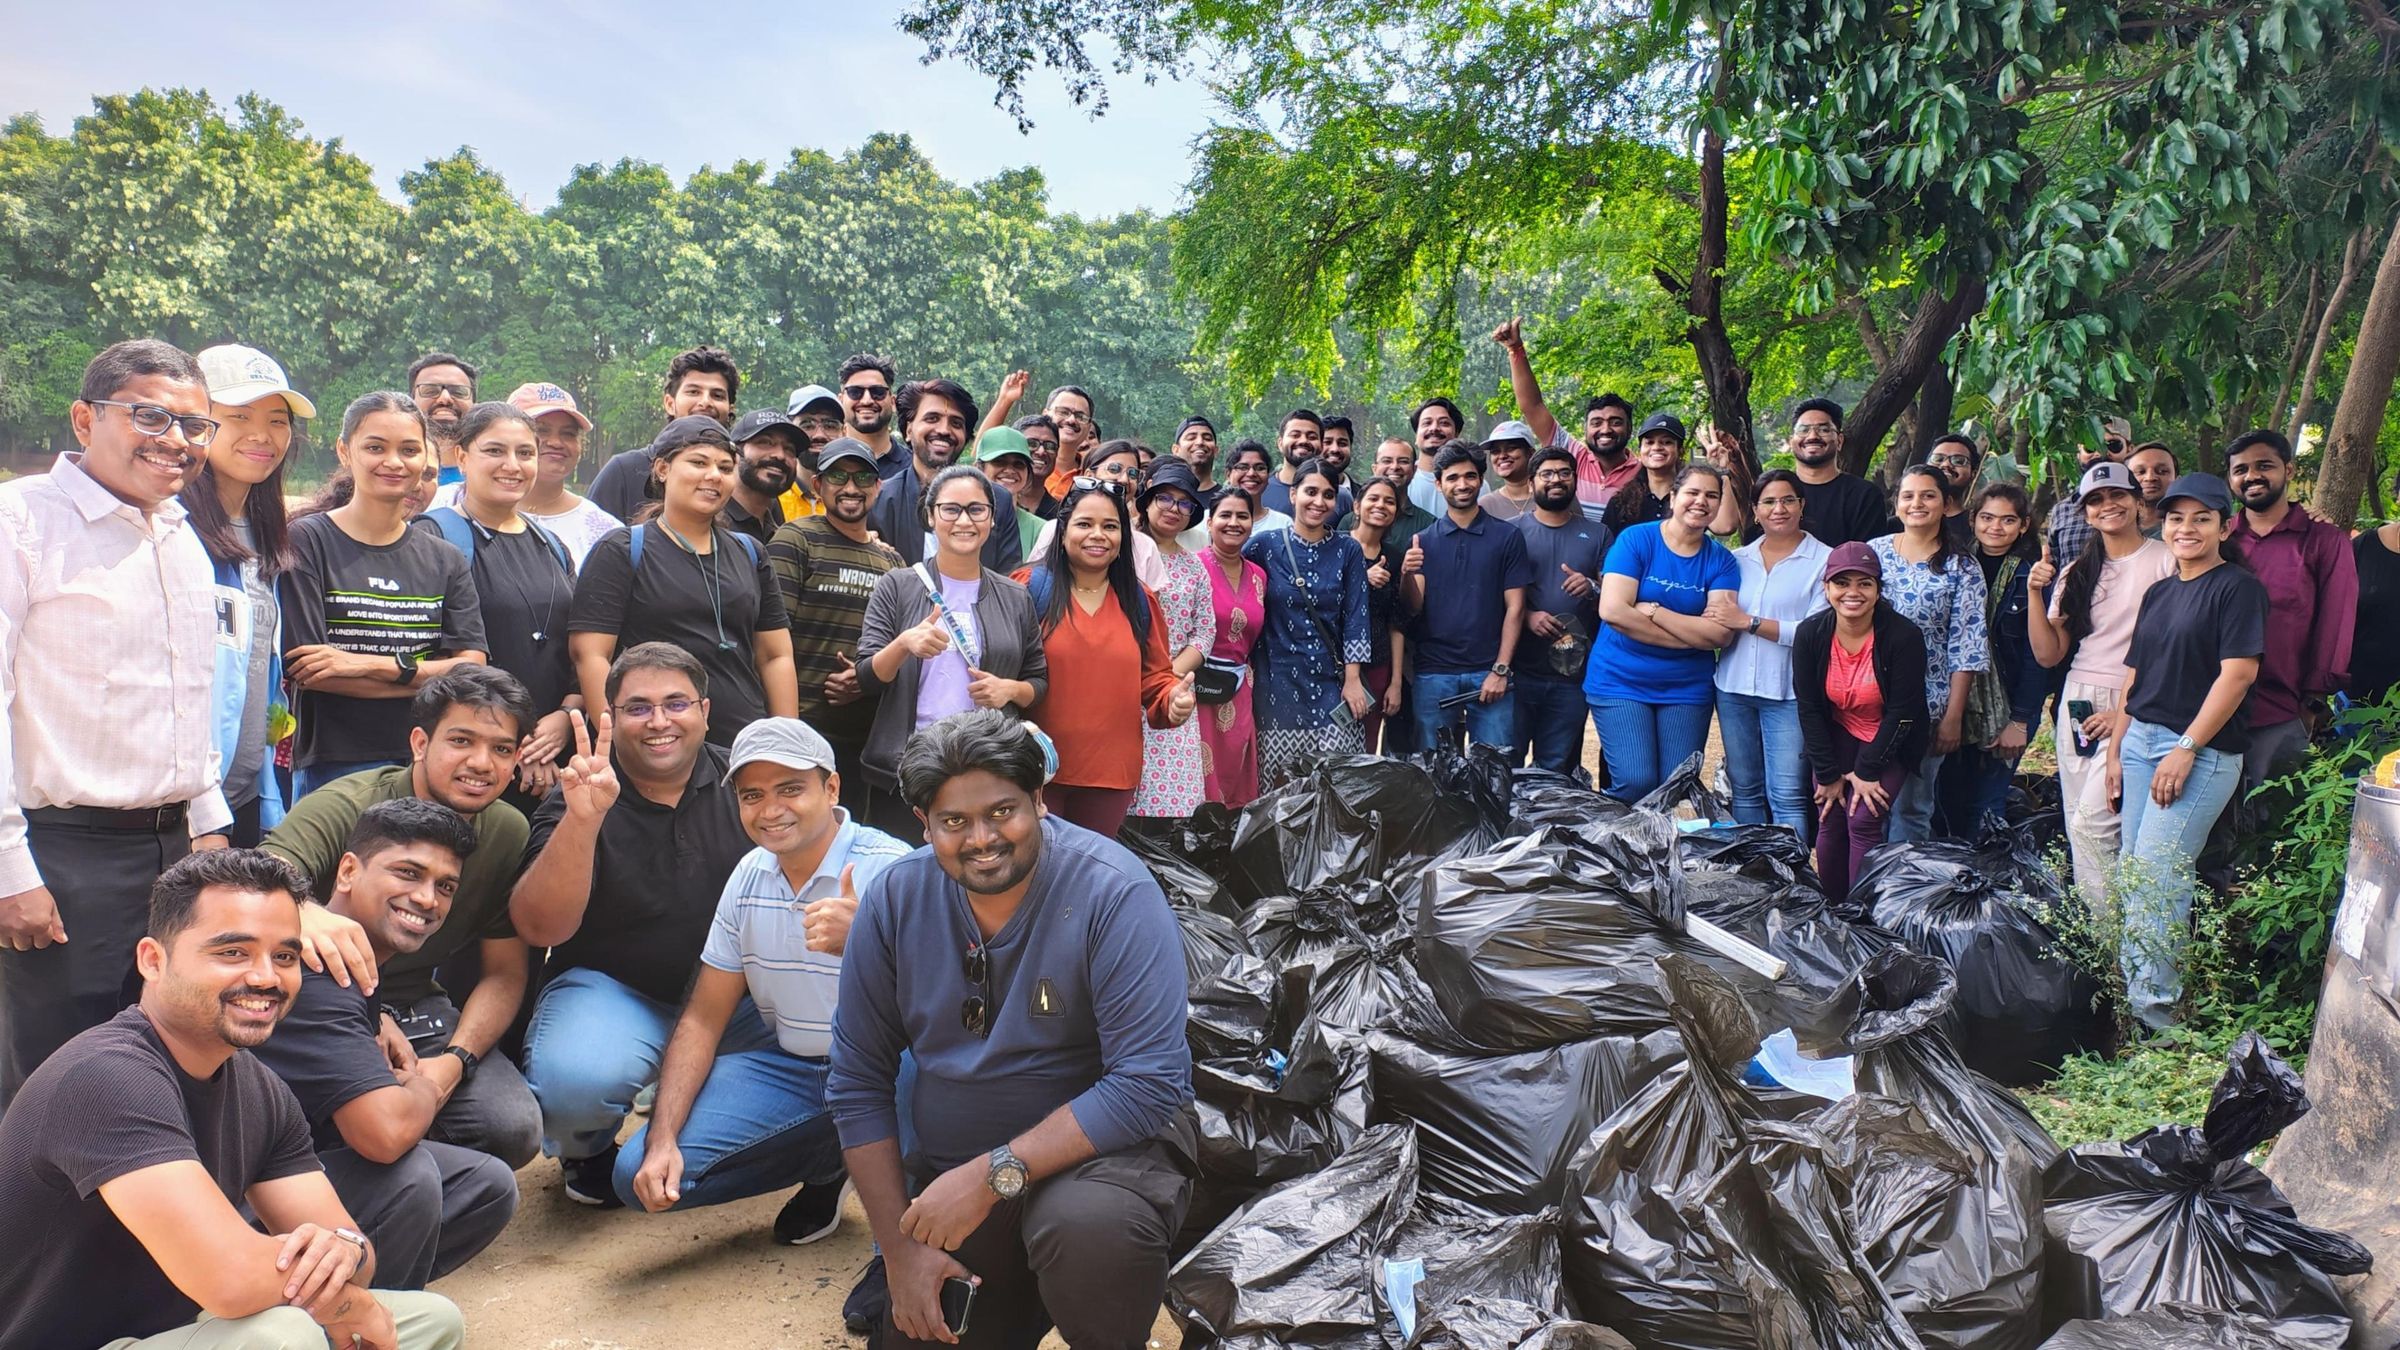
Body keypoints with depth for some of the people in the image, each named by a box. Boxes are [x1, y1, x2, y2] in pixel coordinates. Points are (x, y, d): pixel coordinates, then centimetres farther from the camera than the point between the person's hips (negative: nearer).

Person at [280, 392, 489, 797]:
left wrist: (371, 665, -13)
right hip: (332, 767, -3)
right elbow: (304, 670, -9)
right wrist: (429, 676, -8)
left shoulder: (446, 560, 11)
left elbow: (472, 669, 0)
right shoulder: (306, 542, -1)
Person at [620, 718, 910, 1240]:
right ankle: (831, 1163, 12)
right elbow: (704, 1018, 7)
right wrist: (662, 1140, -5)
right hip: (790, 1069, 6)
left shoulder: (888, 869, -17)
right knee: (641, 1174, -7)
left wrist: (861, 944, -44)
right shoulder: (749, 875, 4)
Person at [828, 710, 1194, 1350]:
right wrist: (901, 1247, -6)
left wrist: (996, 1174, -27)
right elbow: (858, 1082, 0)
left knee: (1089, 1227, -34)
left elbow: (1148, 1084, -23)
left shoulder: (1114, 892, -20)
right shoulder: (895, 899, -7)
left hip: (1100, 1147, -4)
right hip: (950, 1174, 5)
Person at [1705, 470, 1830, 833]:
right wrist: (1715, 620, -2)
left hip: (1788, 692, -5)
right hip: (1735, 686, 5)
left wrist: (1749, 622, -14)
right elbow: (1716, 622, 20)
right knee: (1744, 790, 12)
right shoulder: (1738, 559, 13)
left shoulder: (1823, 560, -3)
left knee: (1787, 797, -7)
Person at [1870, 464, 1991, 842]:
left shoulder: (1961, 568, -2)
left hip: (1927, 704, -2)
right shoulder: (1873, 552, 6)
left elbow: (1966, 648, -4)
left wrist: (1953, 716, -9)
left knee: (1911, 807, 3)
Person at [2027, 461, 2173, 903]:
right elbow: (2048, 655, 10)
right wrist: (2035, 593, -2)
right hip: (2076, 703, 6)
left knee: (2091, 822, -15)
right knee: (2078, 829, 6)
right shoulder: (2077, 571, 13)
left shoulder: (2166, 560, -4)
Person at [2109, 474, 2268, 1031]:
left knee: (2156, 876, -12)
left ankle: (2155, 1005, -4)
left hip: (2202, 749, -7)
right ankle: (2129, 986, 12)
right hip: (2140, 741, 7)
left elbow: (2238, 673, -13)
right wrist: (2116, 748, 14)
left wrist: (2187, 747, -16)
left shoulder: (2239, 588, -5)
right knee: (2132, 875, 5)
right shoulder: (2159, 593, 17)